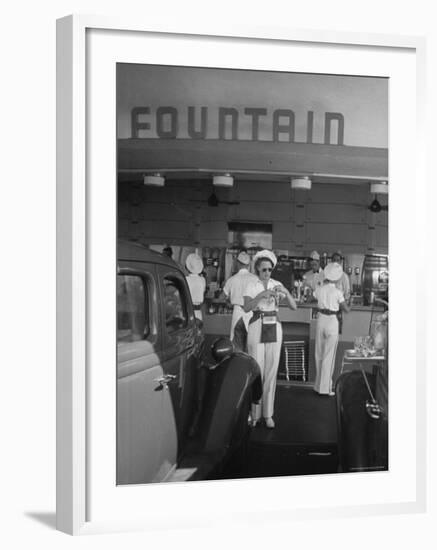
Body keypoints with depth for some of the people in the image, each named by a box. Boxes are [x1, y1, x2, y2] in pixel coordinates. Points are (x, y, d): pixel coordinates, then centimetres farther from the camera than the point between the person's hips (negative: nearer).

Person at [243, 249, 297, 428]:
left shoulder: (277, 285, 7)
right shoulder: (251, 286, -1)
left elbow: (294, 307, -1)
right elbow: (246, 308, -17)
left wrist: (286, 292, -17)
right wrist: (261, 295, -29)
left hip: (274, 328, 3)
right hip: (257, 327, -2)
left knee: (271, 371, 4)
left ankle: (268, 414, 12)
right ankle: (254, 413, 10)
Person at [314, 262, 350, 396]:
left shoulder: (319, 289, -3)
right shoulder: (337, 292, -13)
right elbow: (346, 309, -5)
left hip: (321, 320, 4)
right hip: (332, 321, -4)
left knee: (319, 354, 15)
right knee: (329, 356, 3)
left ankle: (319, 385, 23)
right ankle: (325, 388, 7)